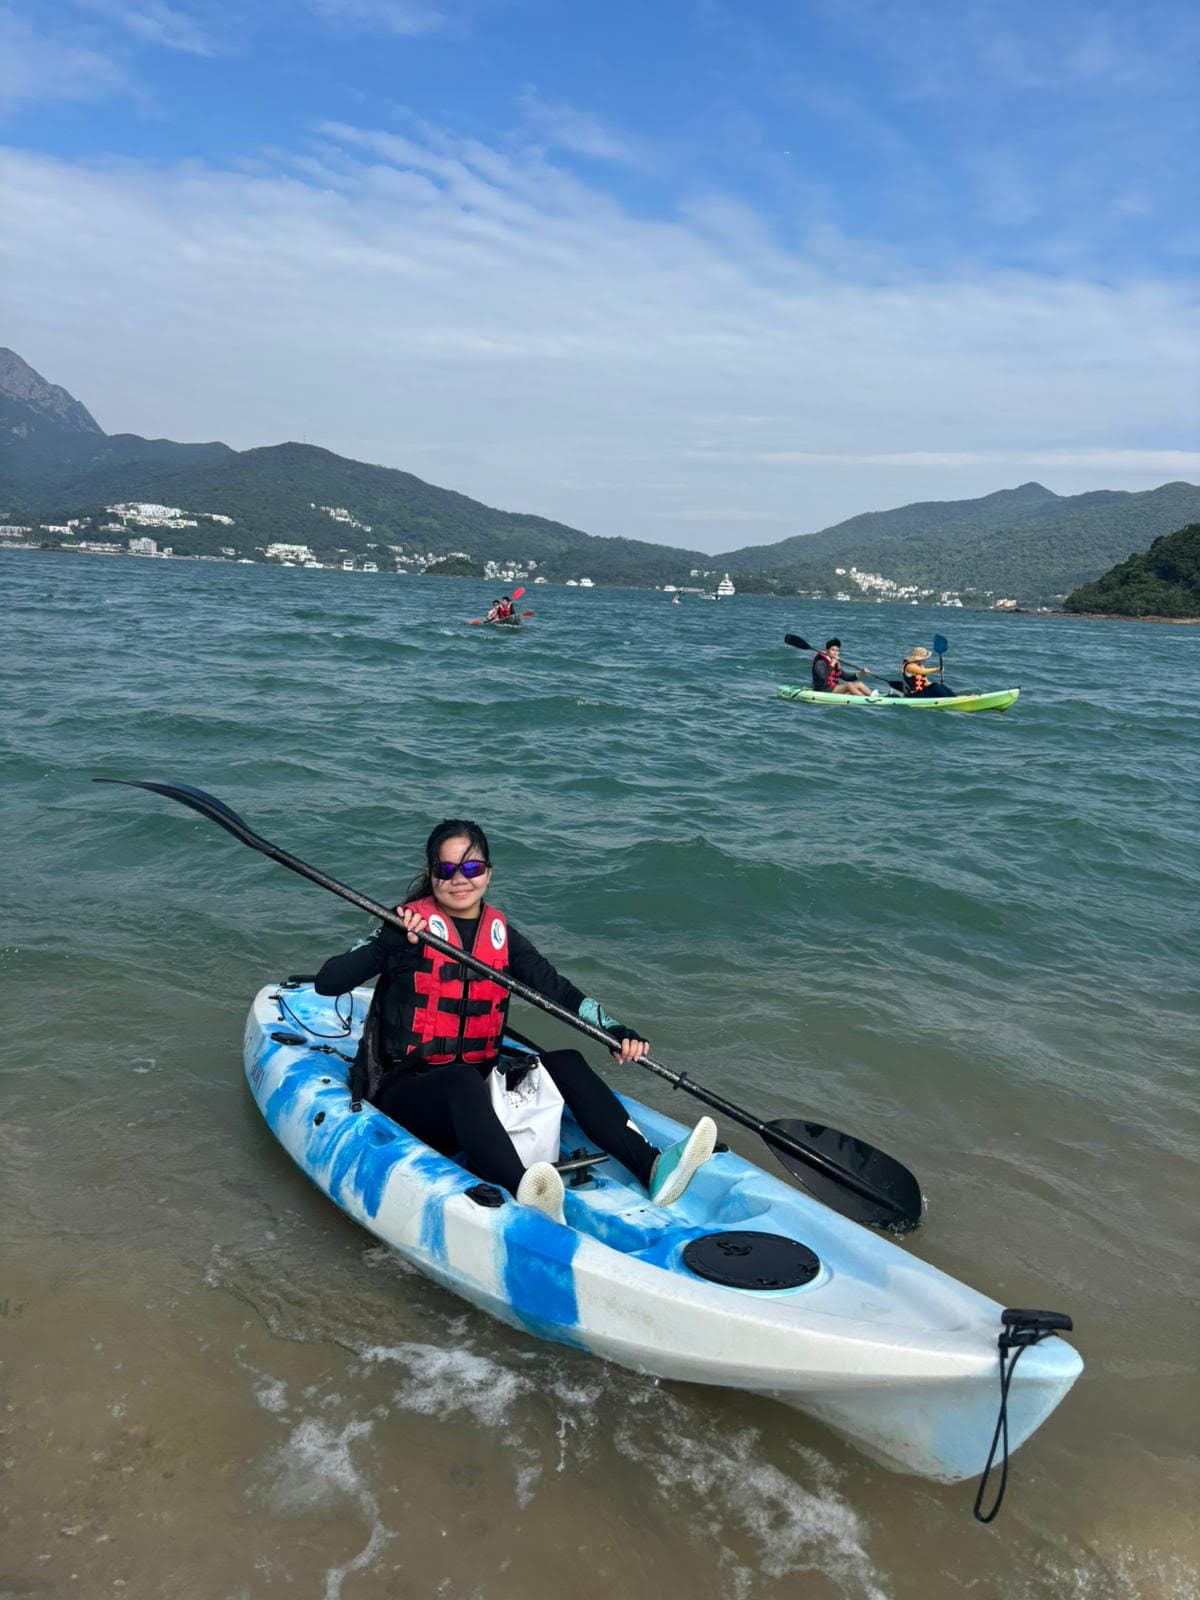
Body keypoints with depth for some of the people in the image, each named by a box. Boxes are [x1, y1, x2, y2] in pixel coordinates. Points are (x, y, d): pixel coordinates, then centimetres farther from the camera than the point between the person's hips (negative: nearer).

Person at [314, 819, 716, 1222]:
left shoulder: (501, 934, 9)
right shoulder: (410, 926, -5)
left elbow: (559, 991, 1)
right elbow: (326, 982, -16)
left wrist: (615, 1031, -16)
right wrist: (391, 943, -30)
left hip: (477, 1089, 5)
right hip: (402, 1092, -5)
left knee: (564, 1063, -17)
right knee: (462, 1079, -36)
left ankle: (651, 1166, -32)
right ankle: (524, 1196, -61)